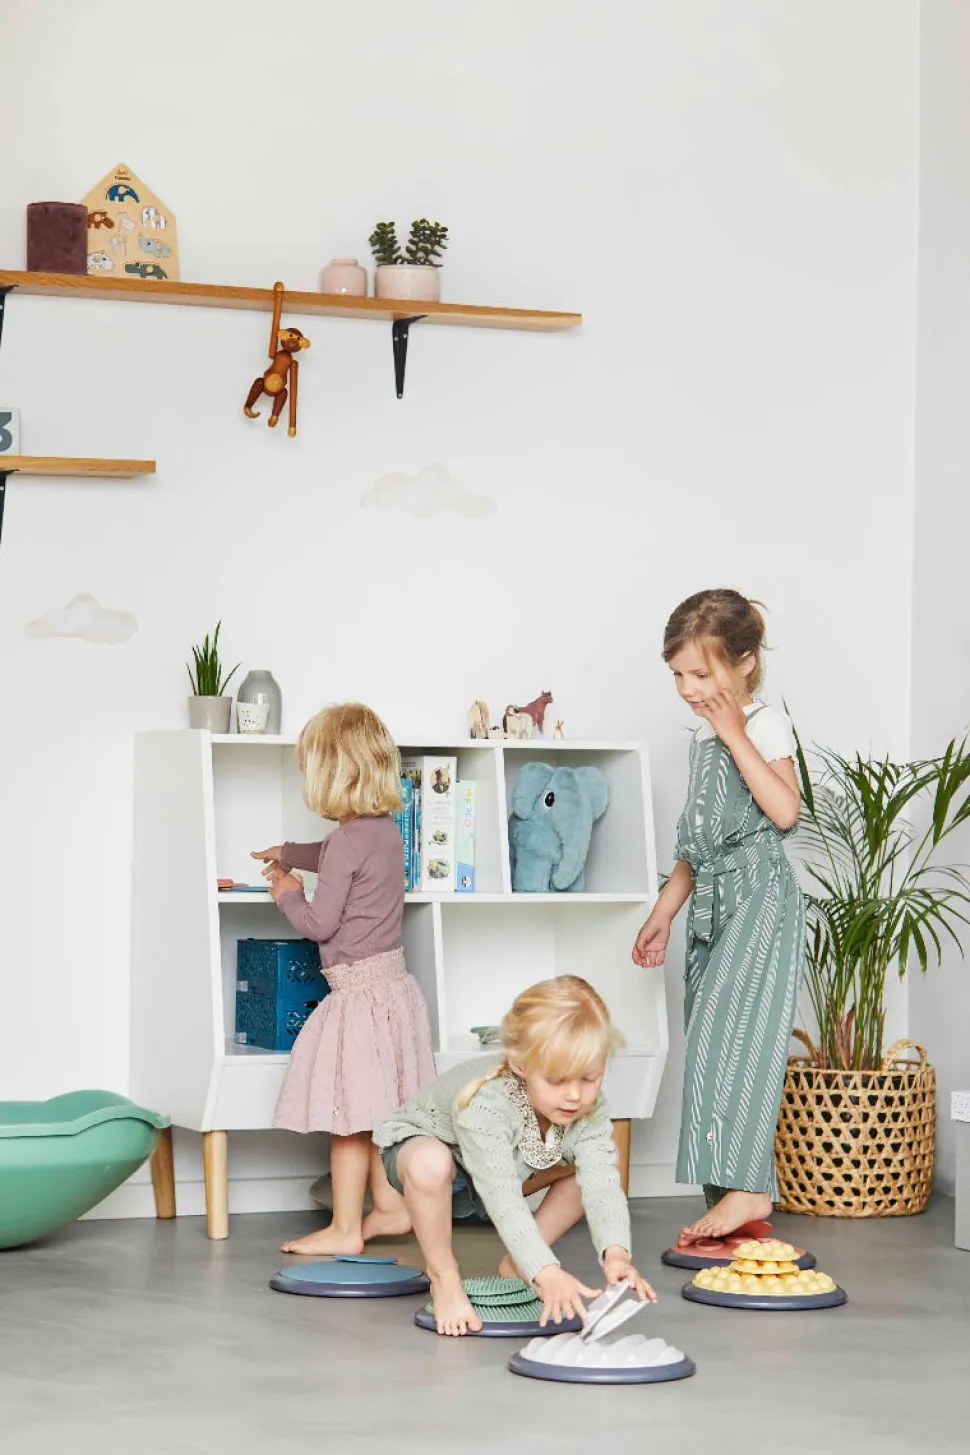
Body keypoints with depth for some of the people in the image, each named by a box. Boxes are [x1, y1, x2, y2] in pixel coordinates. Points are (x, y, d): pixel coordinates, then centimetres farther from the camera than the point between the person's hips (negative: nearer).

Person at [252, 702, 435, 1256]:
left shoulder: (349, 840, -17)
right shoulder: (386, 831, 11)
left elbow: (320, 923, -14)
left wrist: (288, 895, 6)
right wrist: (287, 853, 49)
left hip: (360, 991, -9)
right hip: (393, 982, 9)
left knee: (350, 1116, -3)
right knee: (376, 1113, 17)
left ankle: (345, 1229, 2)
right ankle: (391, 1206, 22)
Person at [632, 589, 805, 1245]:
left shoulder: (766, 724, -5)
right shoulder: (704, 738, 18)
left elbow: (784, 810, -21)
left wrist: (736, 735, -18)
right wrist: (664, 913, 22)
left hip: (760, 899, -8)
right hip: (713, 905, 8)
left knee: (736, 1034, -17)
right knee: (714, 1040, 4)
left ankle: (747, 1187, -19)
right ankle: (735, 1195, 5)